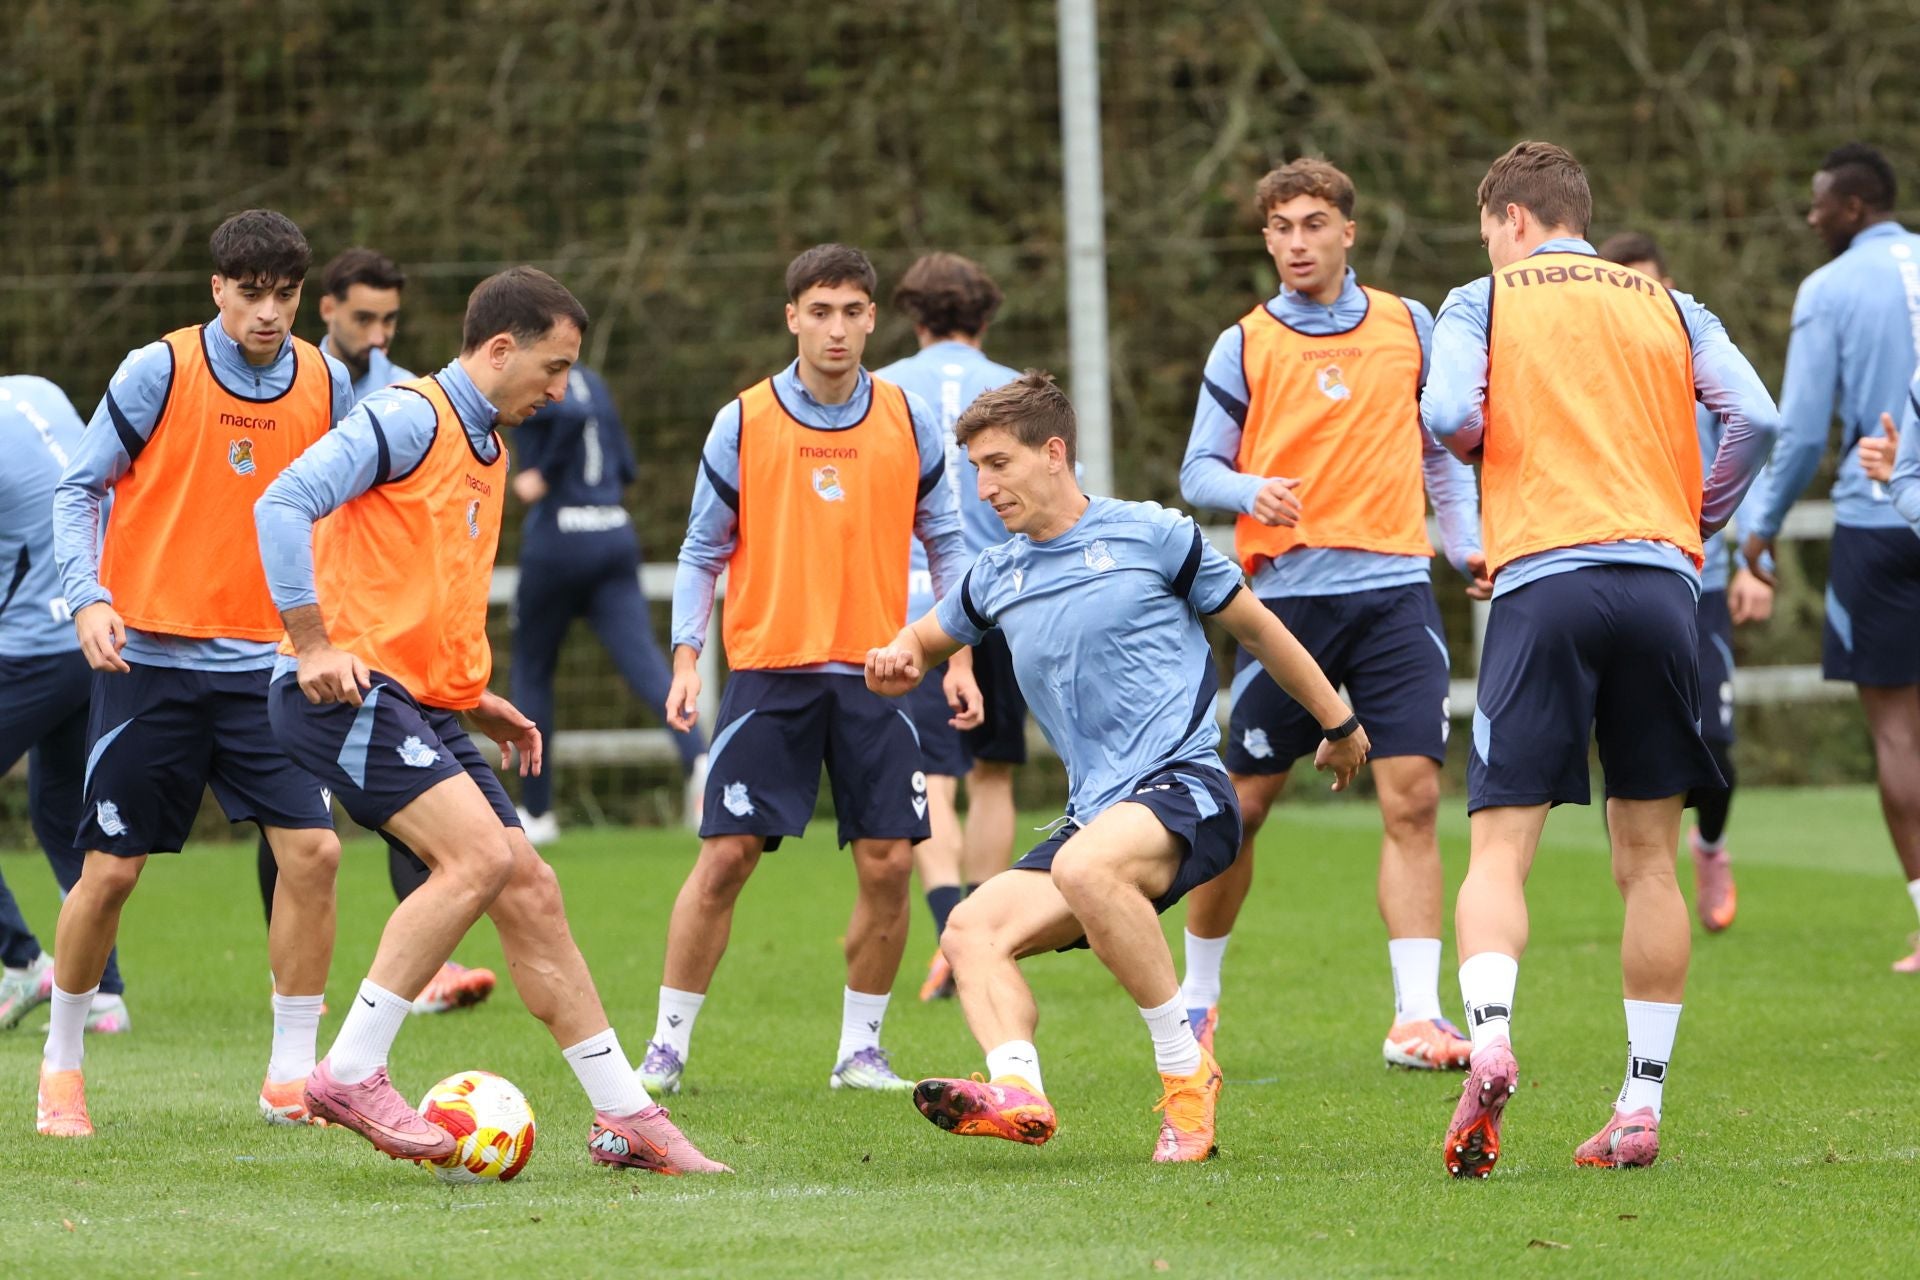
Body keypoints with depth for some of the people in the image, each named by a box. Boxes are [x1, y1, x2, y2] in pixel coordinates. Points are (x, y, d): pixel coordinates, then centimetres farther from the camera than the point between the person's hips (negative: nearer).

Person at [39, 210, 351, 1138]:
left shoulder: (325, 383, 2)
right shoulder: (158, 373, -8)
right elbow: (77, 488, -2)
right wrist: (89, 597, -16)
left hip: (263, 664, 3)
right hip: (150, 656, -3)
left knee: (312, 849, -10)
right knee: (112, 868, 0)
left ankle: (291, 1075, 0)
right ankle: (61, 1062, 20)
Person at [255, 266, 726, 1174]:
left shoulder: (487, 448, 21)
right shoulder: (410, 418, -10)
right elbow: (284, 503, -20)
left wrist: (476, 701, 20)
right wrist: (312, 642, -22)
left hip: (422, 702, 9)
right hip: (348, 686, -9)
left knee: (530, 893, 4)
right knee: (480, 854, -23)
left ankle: (625, 1117, 8)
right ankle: (350, 1074, -19)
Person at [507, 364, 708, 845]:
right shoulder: (591, 381, 15)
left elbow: (573, 412, -28)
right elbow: (625, 467, 18)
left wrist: (543, 474, -18)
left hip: (557, 539, -5)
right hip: (615, 534, 5)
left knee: (531, 670, 12)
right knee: (642, 661, -7)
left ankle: (537, 813, 18)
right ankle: (698, 758, -33)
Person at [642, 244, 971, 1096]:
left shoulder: (908, 421, 4)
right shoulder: (742, 424, 0)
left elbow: (944, 543, 11)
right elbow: (702, 552, 5)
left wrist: (958, 656, 2)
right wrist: (686, 657, -5)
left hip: (875, 671, 2)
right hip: (769, 671, -2)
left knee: (887, 864, -4)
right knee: (725, 858, -6)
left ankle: (860, 1048, 11)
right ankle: (669, 1044, 3)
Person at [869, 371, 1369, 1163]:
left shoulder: (1150, 535, 2)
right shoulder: (997, 578, 16)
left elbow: (1255, 627, 12)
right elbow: (929, 638, 34)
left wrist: (1337, 724, 20)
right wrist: (900, 661, 9)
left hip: (1183, 787, -7)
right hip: (1094, 816, 7)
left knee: (1086, 867, -37)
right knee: (973, 932, -14)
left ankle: (1186, 1069, -27)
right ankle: (1018, 1090, -37)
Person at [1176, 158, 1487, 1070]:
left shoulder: (1408, 327, 10)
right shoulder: (1244, 346, 4)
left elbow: (1441, 446, 18)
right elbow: (1198, 471, 3)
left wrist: (1465, 543, 5)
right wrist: (1251, 492, -18)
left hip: (1394, 590, 1)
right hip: (1289, 592, -1)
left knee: (1412, 796, -10)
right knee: (1244, 802, 3)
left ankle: (1416, 1014, -10)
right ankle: (1198, 993, 22)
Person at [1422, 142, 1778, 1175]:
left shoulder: (1482, 302, 9)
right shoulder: (1667, 306, 17)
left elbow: (1450, 413, -9)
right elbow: (1757, 419, 3)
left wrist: (1474, 443, 15)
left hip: (1544, 578, -3)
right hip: (1660, 580, 3)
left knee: (1499, 848, -4)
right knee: (1647, 859, 9)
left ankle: (1488, 1039, -30)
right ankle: (1641, 1105, 7)